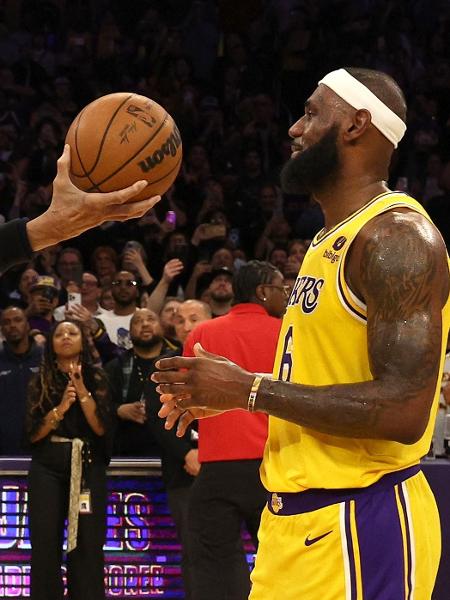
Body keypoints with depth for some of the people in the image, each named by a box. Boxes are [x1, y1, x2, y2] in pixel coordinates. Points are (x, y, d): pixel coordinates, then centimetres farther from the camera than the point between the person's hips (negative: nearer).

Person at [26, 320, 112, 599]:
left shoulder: (96, 378, 7)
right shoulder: (41, 381, 9)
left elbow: (102, 427, -4)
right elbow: (33, 433, 0)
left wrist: (82, 390, -13)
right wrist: (60, 408, -15)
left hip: (87, 466, -1)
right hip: (47, 468, 1)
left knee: (87, 546, -7)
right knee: (45, 545, -5)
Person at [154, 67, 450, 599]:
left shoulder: (396, 236, -15)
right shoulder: (331, 241, 16)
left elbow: (403, 410, -25)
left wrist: (249, 390, -19)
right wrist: (223, 396, 13)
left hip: (360, 521, -10)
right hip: (296, 516, 10)